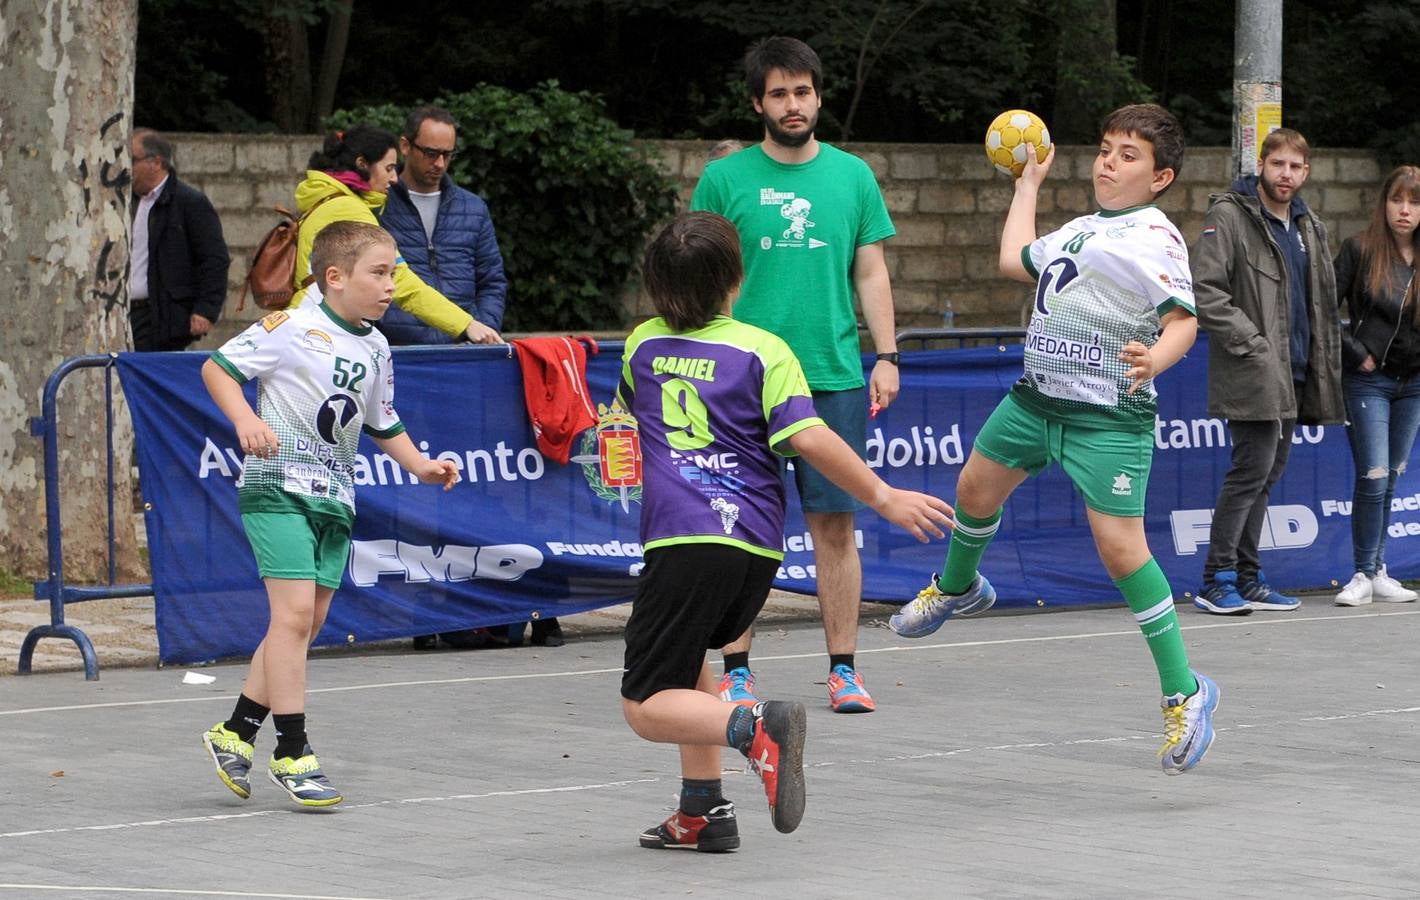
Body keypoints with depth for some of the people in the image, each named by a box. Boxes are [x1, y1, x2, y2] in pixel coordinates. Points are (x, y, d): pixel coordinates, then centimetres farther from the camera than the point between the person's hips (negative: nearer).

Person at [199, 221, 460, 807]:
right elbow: (217, 367, -7)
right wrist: (245, 420, -22)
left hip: (333, 498, 8)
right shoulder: (293, 329, -11)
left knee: (305, 624, 8)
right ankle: (292, 752, -7)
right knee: (294, 613, -13)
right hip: (278, 488, -8)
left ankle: (236, 732, 21)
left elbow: (383, 424, 24)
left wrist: (420, 465, 10)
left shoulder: (375, 350, 11)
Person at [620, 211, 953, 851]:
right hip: (757, 545, 2)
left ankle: (757, 728, -31)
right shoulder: (763, 351, 3)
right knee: (683, 660, 27)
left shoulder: (643, 345, 12)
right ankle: (704, 811, 17)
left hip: (685, 540, -2)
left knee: (647, 707, -1)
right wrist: (884, 498, -6)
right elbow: (807, 438, -11)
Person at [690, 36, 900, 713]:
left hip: (836, 377, 2)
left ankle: (843, 669, 9)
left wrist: (886, 357, 4)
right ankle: (736, 670, 7)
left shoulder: (852, 175, 9)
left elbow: (871, 275, 12)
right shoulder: (724, 179, 3)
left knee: (835, 524, 3)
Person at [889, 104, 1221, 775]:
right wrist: (1029, 181, 39)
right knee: (976, 487, 20)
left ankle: (1184, 693, -8)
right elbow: (1015, 260, 32)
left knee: (1120, 545, -16)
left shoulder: (1153, 237, -10)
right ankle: (957, 588, 52)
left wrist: (1155, 359, -41)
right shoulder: (1082, 228, 15)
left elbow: (1181, 320, -20)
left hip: (1108, 416, -8)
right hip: (1036, 397, 8)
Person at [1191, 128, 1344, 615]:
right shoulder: (1229, 215, -8)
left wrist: (1325, 367, 13)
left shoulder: (1308, 227, 17)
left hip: (1292, 374, 8)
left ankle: (1247, 580, 16)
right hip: (1252, 375, -8)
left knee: (1266, 474, 11)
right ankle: (1216, 580, -6)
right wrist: (1250, 342, -19)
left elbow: (1323, 302, 24)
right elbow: (1204, 290, -15)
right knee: (1252, 470, -11)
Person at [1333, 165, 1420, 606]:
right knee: (1373, 476, -8)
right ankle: (1365, 574, 0)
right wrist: (1353, 352, -10)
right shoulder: (1360, 250, -7)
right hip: (1369, 382, -4)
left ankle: (1377, 570, 18)